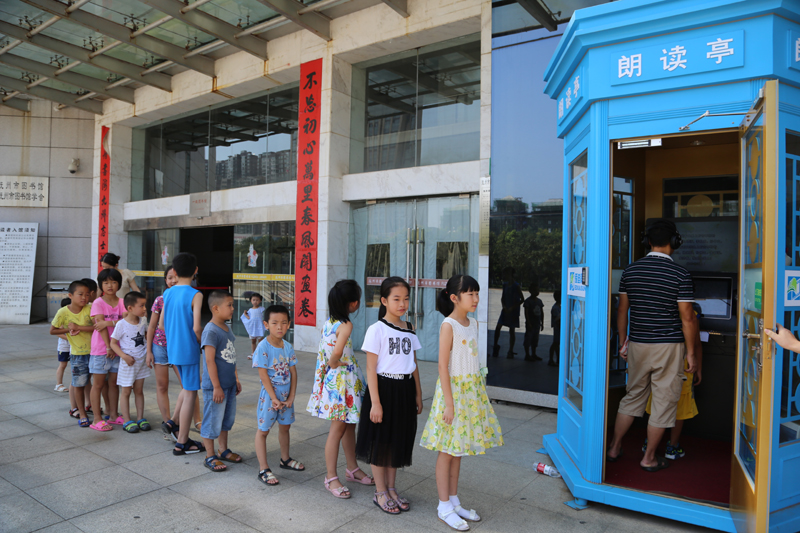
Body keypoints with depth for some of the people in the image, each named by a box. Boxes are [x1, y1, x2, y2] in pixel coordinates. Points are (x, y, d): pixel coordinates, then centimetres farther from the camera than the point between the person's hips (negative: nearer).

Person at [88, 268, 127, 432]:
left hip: (117, 349, 4)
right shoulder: (98, 303, -7)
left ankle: (114, 415, 23)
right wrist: (108, 346, -17)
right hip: (100, 350, -4)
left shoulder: (122, 302, 5)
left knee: (114, 382, 12)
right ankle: (97, 419, 10)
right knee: (98, 384, 4)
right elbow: (100, 325, -13)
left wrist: (109, 323, -23)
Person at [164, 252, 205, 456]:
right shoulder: (195, 295, -15)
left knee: (186, 389, 24)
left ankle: (177, 426, 26)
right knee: (190, 394, 3)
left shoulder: (167, 294, 4)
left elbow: (162, 324, 9)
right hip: (189, 350, -7)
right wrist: (202, 344, -2)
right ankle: (182, 443, 10)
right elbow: (196, 328, -19)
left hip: (172, 349, 7)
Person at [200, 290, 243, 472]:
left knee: (227, 419, 19)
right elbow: (210, 361, -21)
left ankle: (223, 450, 34)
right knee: (213, 421, 4)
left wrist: (236, 379, 18)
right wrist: (216, 387, -19)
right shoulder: (210, 331, -19)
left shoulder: (227, 329, 9)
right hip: (215, 387, -9)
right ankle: (210, 457, 18)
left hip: (229, 385, 9)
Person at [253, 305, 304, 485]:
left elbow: (293, 372, 3)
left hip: (286, 394, 6)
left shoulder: (288, 347, 0)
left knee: (285, 426, 20)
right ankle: (263, 469, 12)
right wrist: (274, 398, -17)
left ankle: (285, 459, 39)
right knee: (263, 430, 4)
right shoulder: (263, 347, -17)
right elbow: (263, 375, -18)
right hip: (269, 394, -6)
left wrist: (291, 396, -4)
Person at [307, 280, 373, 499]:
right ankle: (331, 478, 15)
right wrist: (334, 364, -16)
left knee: (350, 425, 19)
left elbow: (327, 350, 9)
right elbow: (337, 353, -34)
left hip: (336, 380, 9)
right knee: (338, 429, 2)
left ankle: (352, 469, 34)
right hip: (341, 380, -9)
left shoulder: (328, 322, 5)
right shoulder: (345, 325, -21)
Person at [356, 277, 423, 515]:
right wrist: (375, 402, -16)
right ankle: (380, 493, 23)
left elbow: (414, 365, 13)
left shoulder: (409, 330, 7)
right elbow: (371, 369, -13)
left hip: (404, 389, 6)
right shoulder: (377, 329, -12)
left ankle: (391, 488, 32)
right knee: (380, 441, 6)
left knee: (398, 440, 15)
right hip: (383, 388, -6)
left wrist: (418, 394, 12)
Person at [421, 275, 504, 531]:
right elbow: (443, 365, -18)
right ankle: (444, 507, 17)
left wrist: (477, 391, 16)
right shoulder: (448, 325, -16)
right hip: (454, 388, -7)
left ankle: (454, 501, 28)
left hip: (472, 389, 7)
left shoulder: (473, 323, 7)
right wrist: (449, 403, -19)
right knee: (447, 451, 4)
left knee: (458, 450, 16)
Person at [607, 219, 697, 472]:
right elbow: (687, 319, -10)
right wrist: (690, 353, -1)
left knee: (632, 396, 17)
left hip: (638, 344, 4)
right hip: (669, 347, -4)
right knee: (663, 402, 9)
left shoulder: (630, 270, 1)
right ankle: (649, 458, 18)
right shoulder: (680, 274, -10)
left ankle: (614, 448, 24)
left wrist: (623, 343, 16)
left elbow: (622, 310, 6)